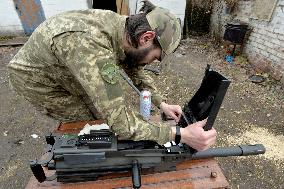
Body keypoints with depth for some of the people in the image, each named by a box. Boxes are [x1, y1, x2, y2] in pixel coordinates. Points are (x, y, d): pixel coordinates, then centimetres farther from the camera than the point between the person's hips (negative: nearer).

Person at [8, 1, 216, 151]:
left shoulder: (122, 27, -16)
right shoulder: (92, 47, -43)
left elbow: (135, 70, -3)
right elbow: (120, 122, -42)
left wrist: (162, 103, -10)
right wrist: (181, 134, -39)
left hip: (65, 70, 7)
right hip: (37, 79, -6)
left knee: (110, 102, 7)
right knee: (97, 119, -4)